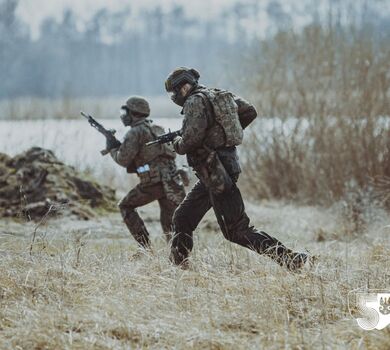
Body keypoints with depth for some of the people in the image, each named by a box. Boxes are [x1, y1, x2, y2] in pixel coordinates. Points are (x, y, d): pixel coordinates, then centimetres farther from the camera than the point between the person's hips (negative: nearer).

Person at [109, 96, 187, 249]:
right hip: (171, 182, 7)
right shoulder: (157, 128, 21)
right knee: (169, 223, 11)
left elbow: (124, 160, -7)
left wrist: (112, 149, 12)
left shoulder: (135, 132, -5)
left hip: (152, 183, -7)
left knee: (126, 206, 16)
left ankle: (145, 246, 9)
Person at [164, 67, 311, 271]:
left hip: (216, 173, -10)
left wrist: (177, 144, -1)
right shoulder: (219, 96, 14)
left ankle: (290, 259, -13)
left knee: (237, 231, -9)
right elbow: (250, 112, 18)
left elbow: (191, 140, -22)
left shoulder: (195, 102, -13)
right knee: (182, 218, 16)